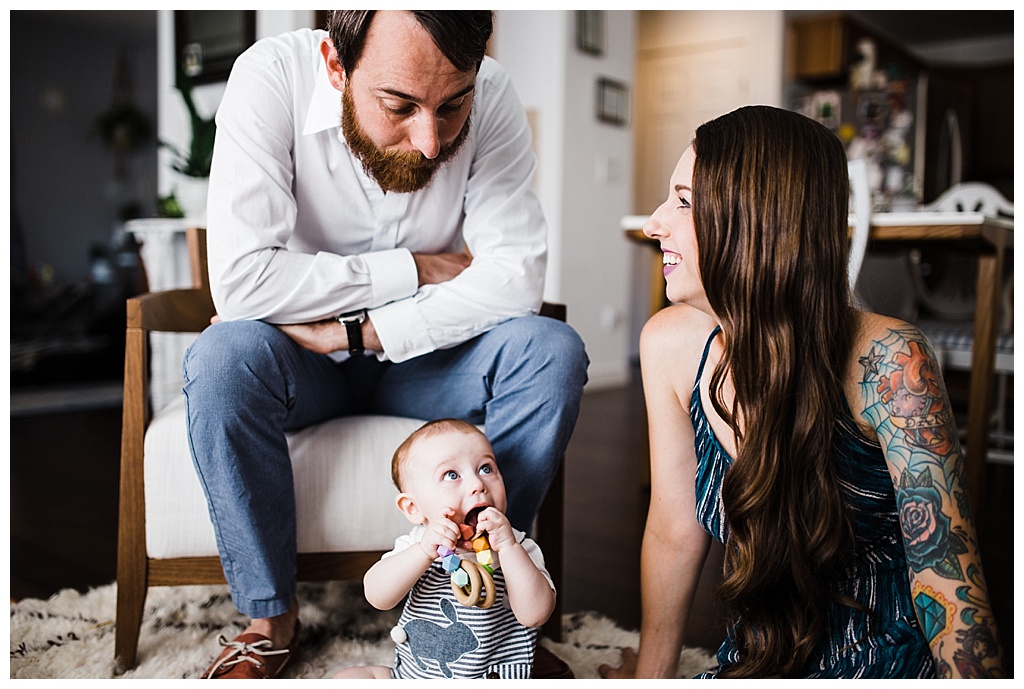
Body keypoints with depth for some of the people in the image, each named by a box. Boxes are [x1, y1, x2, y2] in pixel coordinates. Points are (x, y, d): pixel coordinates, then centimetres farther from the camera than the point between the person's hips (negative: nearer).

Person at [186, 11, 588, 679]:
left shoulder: (491, 94, -17)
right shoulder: (272, 78, -22)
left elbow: (517, 276, -22)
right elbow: (241, 280, -30)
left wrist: (357, 330, -27)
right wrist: (414, 270, -23)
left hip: (426, 354, 1)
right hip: (307, 361, -1)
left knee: (553, 352, -24)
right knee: (223, 356, -31)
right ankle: (272, 618, -11)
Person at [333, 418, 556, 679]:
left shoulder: (517, 549, -11)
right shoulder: (415, 544, -5)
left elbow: (535, 614, -25)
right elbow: (377, 596, -19)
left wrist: (507, 546, -32)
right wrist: (425, 551, -32)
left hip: (489, 678, -3)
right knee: (347, 678, -5)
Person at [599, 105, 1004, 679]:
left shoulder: (885, 362, -20)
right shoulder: (670, 344, -6)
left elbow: (951, 589, -16)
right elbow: (674, 532, 2)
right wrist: (650, 675, 9)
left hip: (891, 664, -3)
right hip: (755, 666, 4)